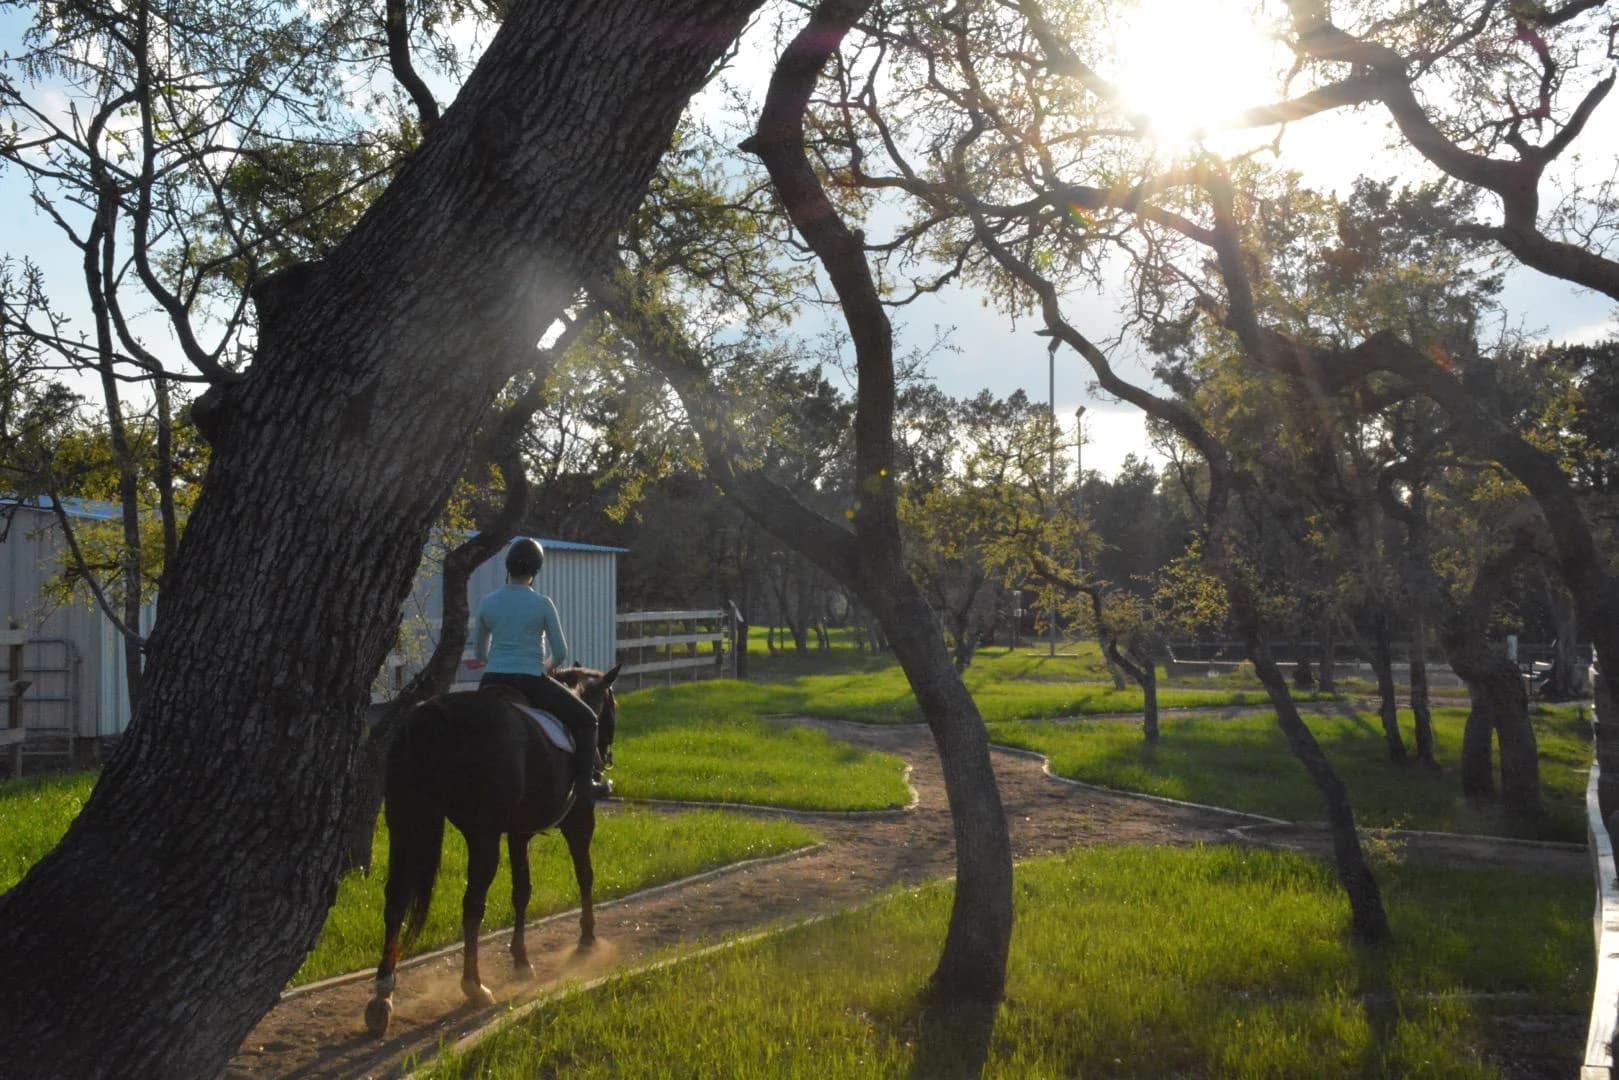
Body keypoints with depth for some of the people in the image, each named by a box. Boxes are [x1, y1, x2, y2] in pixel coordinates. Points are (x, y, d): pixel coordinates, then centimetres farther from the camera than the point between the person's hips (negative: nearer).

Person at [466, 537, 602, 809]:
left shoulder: (487, 603, 3)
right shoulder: (542, 603, -7)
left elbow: (479, 652, 14)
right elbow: (560, 652, -4)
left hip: (492, 684, 3)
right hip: (532, 682, -3)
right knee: (585, 720, 12)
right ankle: (583, 788, -1)